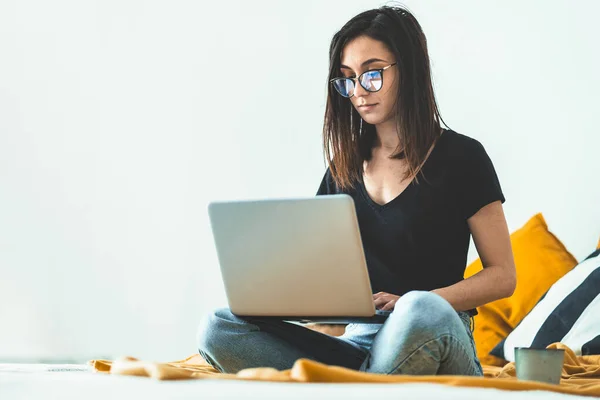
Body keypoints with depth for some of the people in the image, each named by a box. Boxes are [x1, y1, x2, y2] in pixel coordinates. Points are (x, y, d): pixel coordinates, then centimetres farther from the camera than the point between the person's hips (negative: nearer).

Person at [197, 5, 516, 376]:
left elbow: (502, 276, 1)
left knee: (421, 312, -43)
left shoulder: (461, 157, 3)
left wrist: (411, 305, -15)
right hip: (359, 342, 5)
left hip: (435, 343, -5)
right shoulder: (345, 168, 18)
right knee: (218, 329, -19)